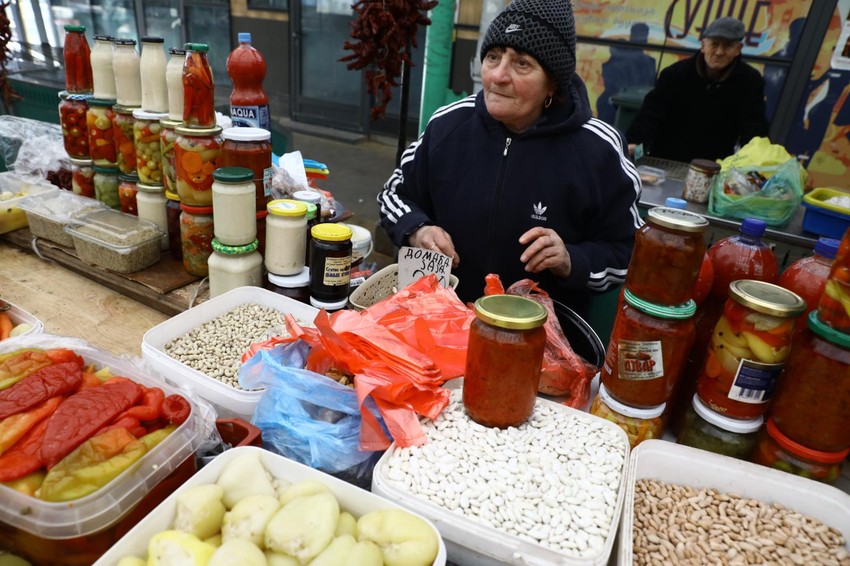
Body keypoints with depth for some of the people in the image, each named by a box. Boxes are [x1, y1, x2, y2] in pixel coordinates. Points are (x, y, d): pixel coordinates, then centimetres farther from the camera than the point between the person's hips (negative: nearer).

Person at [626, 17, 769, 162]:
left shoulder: (750, 81, 0)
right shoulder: (676, 73, -1)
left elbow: (753, 126, -5)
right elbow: (652, 111, -9)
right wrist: (634, 142, -28)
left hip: (713, 167, 0)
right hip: (664, 160, 0)